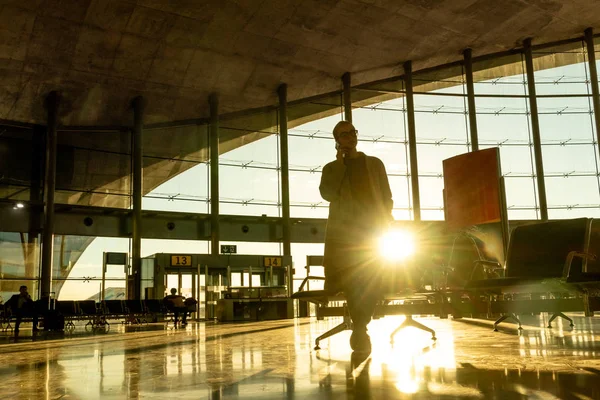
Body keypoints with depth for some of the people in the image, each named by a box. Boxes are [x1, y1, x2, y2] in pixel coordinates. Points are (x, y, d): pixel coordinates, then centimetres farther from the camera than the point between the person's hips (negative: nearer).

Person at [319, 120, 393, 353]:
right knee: (350, 281, -7)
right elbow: (328, 194, -5)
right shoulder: (331, 168, 15)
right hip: (343, 233, 0)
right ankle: (360, 328, 5)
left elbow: (387, 197, 13)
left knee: (371, 281, -8)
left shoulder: (374, 164, 16)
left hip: (372, 231, 0)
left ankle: (359, 327, 2)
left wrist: (385, 224, -1)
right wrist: (340, 162, -1)